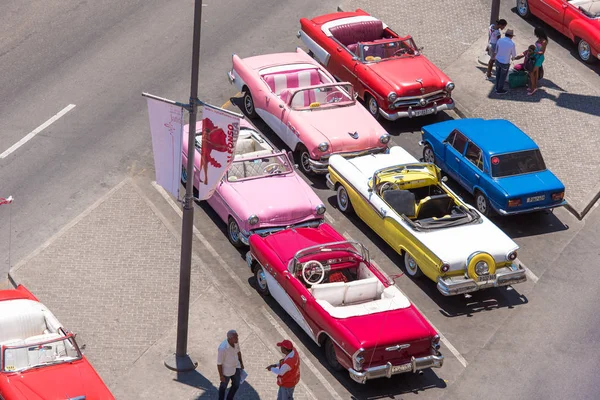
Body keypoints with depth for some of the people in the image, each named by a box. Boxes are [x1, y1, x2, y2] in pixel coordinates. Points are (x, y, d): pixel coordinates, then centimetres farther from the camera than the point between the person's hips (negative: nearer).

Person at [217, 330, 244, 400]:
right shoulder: (223, 348, -38)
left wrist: (241, 363, 16)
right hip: (226, 369, -6)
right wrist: (221, 376, -16)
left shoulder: (235, 342, -16)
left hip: (236, 366, 6)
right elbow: (219, 363, -26)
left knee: (236, 385, 21)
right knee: (224, 386, 20)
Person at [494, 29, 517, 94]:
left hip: (498, 60, 5)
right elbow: (514, 54, -5)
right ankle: (500, 90, 28)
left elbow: (496, 51, 4)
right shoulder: (512, 44, -20)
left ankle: (497, 87, 41)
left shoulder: (499, 40, -9)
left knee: (498, 74, 24)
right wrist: (512, 57, 20)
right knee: (503, 77, 15)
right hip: (505, 63, -4)